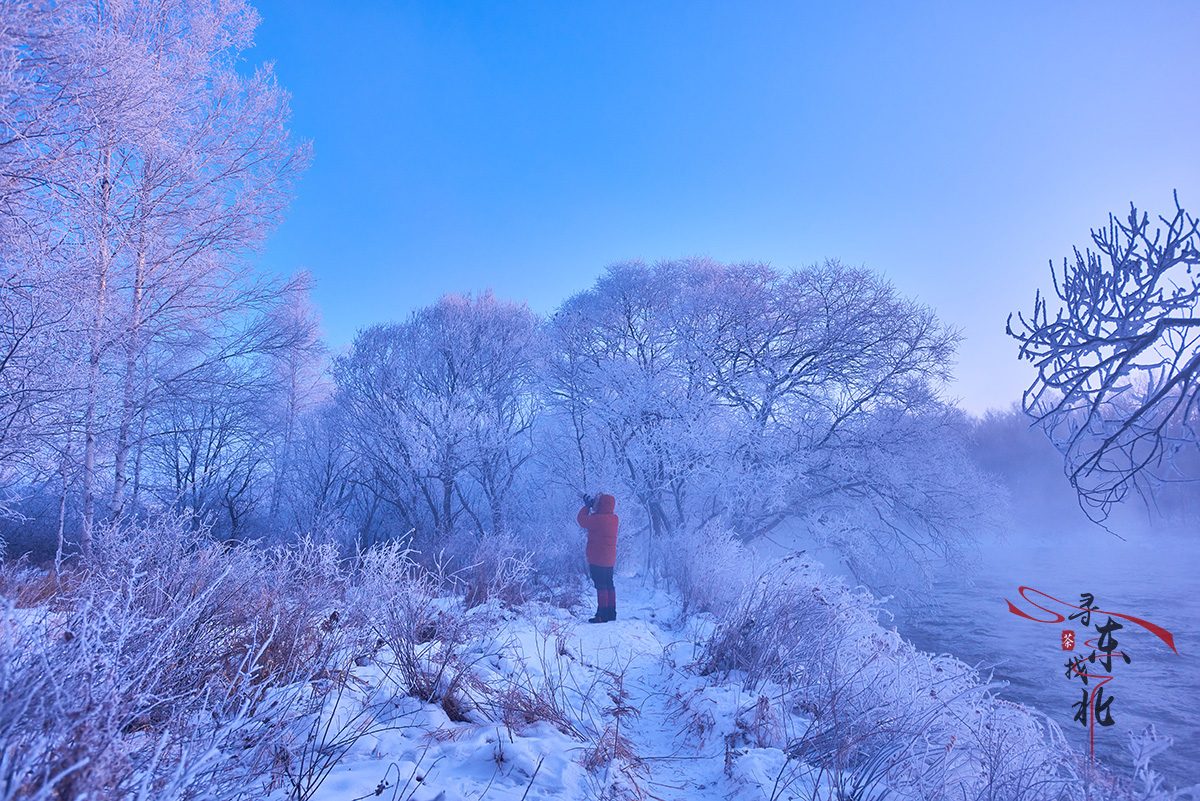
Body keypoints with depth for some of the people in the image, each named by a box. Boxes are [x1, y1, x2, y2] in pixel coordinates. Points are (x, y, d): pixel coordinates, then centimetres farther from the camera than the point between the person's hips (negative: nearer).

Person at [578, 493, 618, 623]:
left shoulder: (598, 519, -20)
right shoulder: (614, 519, 5)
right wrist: (592, 507, 14)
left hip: (597, 560, -8)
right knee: (609, 585, 15)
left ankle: (602, 615, -3)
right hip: (609, 560, 8)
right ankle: (611, 613, 21)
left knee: (601, 586, -5)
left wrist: (587, 506, 4)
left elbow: (582, 519, -9)